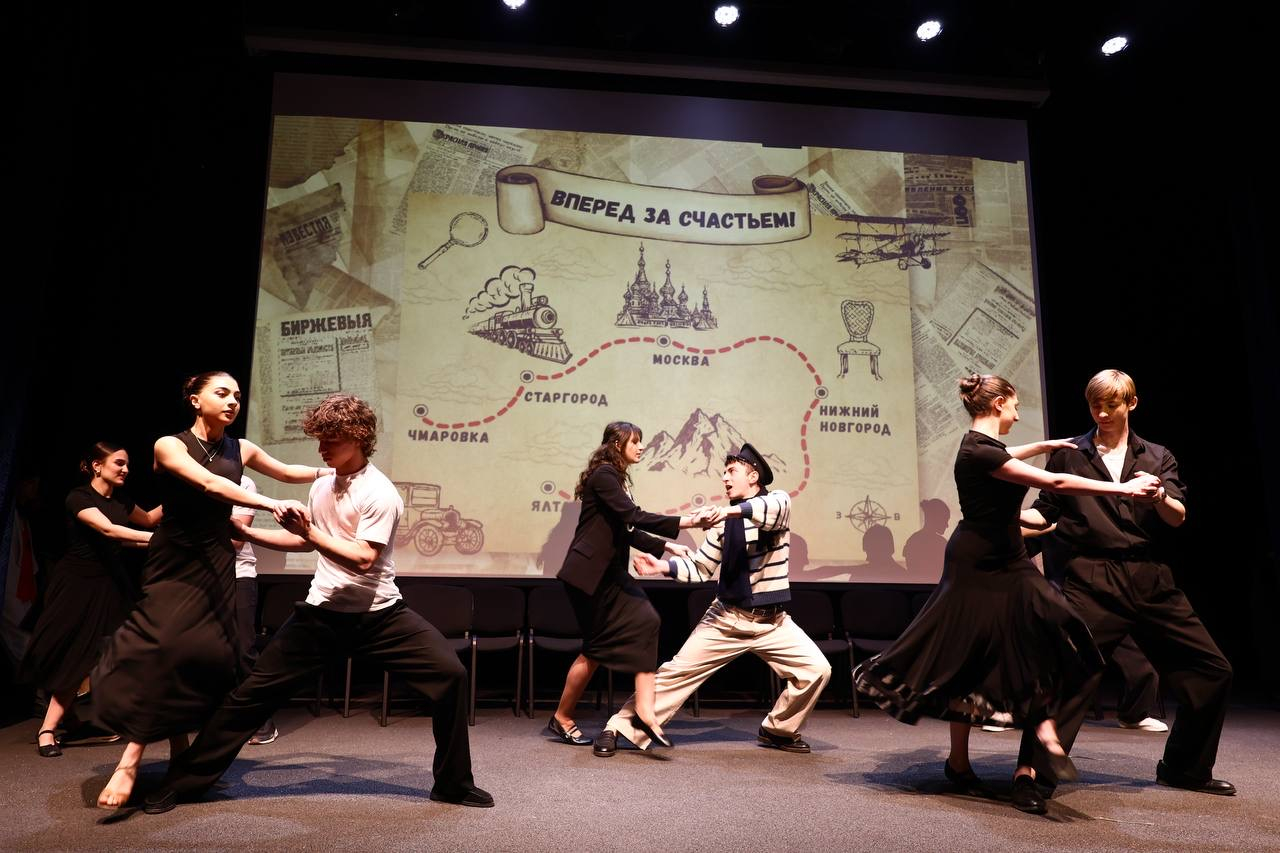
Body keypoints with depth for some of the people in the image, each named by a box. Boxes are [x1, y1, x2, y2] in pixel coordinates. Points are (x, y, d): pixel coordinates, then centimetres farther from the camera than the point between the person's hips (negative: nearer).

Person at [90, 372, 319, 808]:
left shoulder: (241, 449, 5)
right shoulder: (170, 445, -9)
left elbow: (287, 472, 22)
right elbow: (210, 484, -26)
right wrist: (272, 504, -36)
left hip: (217, 564, 4)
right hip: (175, 562, -3)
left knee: (206, 655, -2)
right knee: (162, 648, -15)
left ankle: (180, 749, 12)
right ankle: (129, 761, -8)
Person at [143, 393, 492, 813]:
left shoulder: (379, 493, -15)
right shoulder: (322, 486, 6)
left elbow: (363, 559, -22)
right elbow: (308, 541, 21)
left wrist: (309, 530, -24)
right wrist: (246, 532, 18)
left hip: (378, 615, -5)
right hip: (322, 613, 5)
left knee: (450, 673, -18)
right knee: (256, 689, 4)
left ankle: (454, 783, 0)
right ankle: (183, 781, 20)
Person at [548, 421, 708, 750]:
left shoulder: (617, 478, 17)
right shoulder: (603, 474, -12)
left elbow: (627, 532, 18)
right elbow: (634, 517, -23)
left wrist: (666, 546, 12)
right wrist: (683, 522, -26)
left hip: (610, 572, 9)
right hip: (590, 572, -9)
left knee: (645, 623, -9)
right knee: (596, 647, -1)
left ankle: (645, 711, -12)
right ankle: (562, 719, 17)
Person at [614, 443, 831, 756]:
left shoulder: (778, 501, -5)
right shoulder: (723, 519, 5)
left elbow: (775, 509, -31)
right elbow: (701, 567, 7)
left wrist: (736, 509, -49)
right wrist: (662, 566, -9)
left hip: (772, 622, -1)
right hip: (725, 618, 2)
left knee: (817, 669, -14)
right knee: (677, 671, -4)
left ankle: (778, 730, 9)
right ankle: (621, 728, 5)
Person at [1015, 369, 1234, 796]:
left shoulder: (1157, 457, 16)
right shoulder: (1069, 454, 10)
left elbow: (1178, 517, 3)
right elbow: (1045, 512, 9)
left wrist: (1158, 497, -19)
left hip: (1151, 581, 4)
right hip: (1091, 582, -4)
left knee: (1212, 670, 8)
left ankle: (1184, 768, 26)